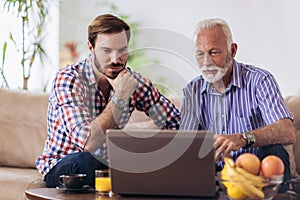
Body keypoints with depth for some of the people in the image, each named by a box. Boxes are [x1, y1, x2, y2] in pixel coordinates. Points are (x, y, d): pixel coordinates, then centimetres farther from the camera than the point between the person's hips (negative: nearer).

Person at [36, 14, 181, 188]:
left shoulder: (133, 82, -5)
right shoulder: (68, 79, -20)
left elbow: (175, 121, 2)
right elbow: (87, 142, -32)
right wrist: (120, 98, -29)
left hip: (107, 164, 4)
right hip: (61, 167, -4)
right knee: (87, 161, -37)